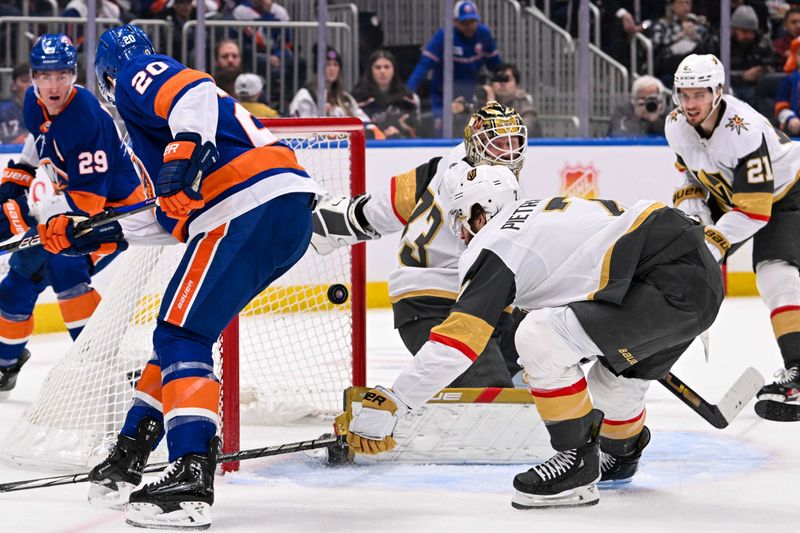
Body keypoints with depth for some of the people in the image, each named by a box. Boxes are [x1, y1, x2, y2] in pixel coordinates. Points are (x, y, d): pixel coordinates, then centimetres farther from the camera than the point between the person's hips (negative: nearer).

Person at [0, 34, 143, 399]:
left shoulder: (87, 121, -32)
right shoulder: (36, 102, -8)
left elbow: (86, 202, -33)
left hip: (113, 206, -9)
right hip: (66, 198, 9)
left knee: (63, 262, -31)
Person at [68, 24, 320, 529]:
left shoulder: (136, 74, 8)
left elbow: (195, 93, -16)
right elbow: (168, 219, 34)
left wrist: (185, 155, -29)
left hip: (254, 210, -10)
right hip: (286, 216, 10)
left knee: (182, 335, -13)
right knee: (177, 331, 19)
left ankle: (192, 477, -27)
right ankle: (127, 459, 27)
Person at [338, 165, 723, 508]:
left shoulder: (496, 245, -2)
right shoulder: (546, 209, 22)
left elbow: (456, 340, -10)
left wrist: (386, 407, -10)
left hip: (671, 287, -10)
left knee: (540, 339, -14)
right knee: (612, 370, 29)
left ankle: (578, 462, -2)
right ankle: (620, 452, 58)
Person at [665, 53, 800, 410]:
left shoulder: (745, 131, -37)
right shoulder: (676, 126, -15)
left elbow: (754, 210, -36)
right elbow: (691, 177, 6)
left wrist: (712, 242, -38)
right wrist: (693, 214, -9)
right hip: (725, 195, 8)